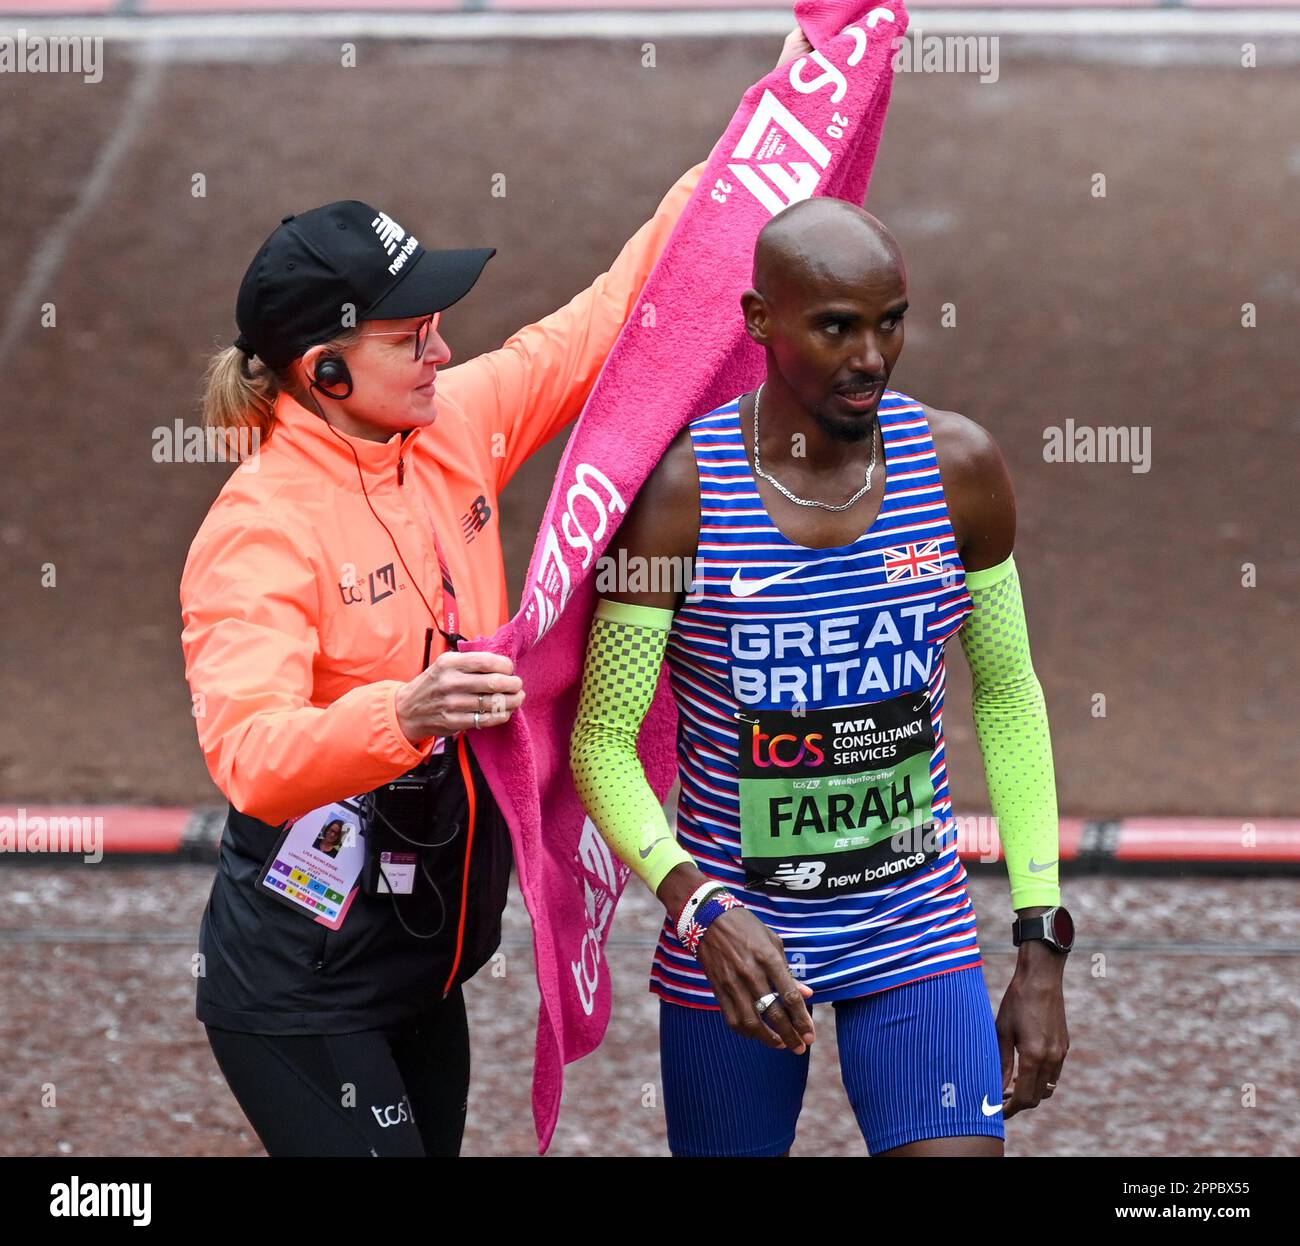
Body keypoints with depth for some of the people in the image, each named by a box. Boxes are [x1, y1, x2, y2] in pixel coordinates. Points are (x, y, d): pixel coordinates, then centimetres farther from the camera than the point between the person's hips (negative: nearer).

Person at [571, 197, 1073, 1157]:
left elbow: (1007, 696, 8)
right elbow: (602, 739, -9)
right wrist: (703, 911, -25)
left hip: (917, 932, 2)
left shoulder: (958, 467, -5)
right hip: (736, 929, -2)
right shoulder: (682, 493, -14)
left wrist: (1042, 947, 6)